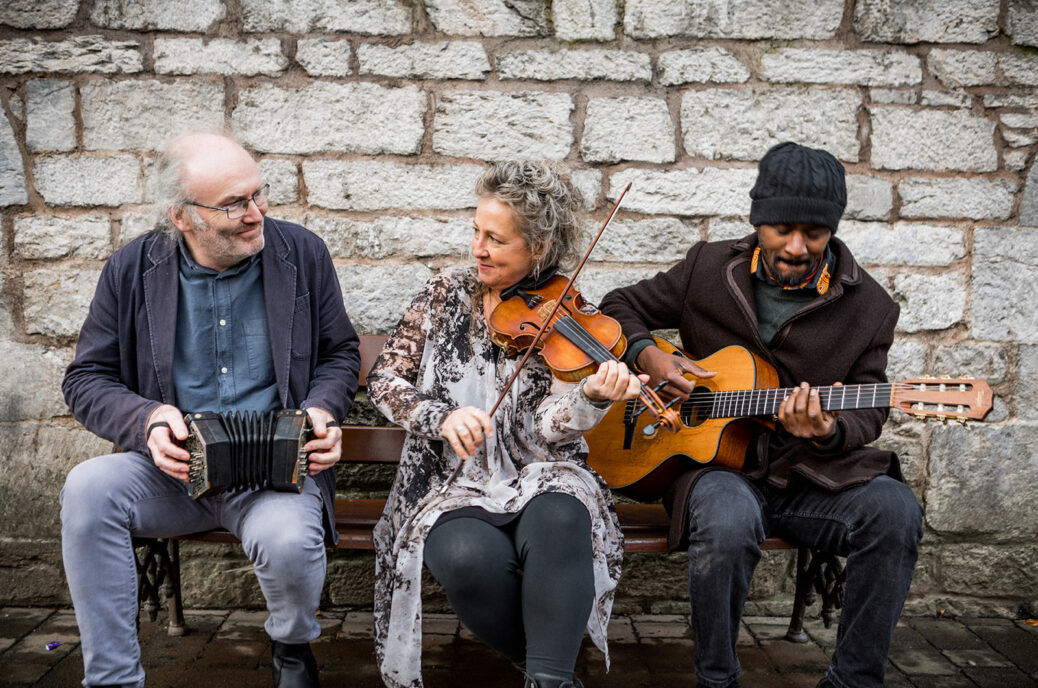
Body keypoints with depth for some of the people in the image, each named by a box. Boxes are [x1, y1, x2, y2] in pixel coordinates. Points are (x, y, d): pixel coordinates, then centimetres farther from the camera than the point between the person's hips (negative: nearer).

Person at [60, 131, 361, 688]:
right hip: (171, 468, 2)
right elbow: (87, 378, 5)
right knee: (87, 488, -28)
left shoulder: (302, 254, 2)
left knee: (289, 542, -33)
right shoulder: (132, 271, 2)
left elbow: (340, 352, 12)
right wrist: (147, 419, -15)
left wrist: (322, 409, -10)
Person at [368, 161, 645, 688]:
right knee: (471, 558, -32)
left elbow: (549, 428, -10)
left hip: (539, 480, -1)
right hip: (455, 483, 1)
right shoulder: (445, 296, 7)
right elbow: (385, 379, 3)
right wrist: (443, 416, -17)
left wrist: (592, 396, -32)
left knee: (558, 521, -36)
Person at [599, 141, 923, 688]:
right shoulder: (708, 268, 3)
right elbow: (620, 306, 14)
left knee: (894, 510, -28)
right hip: (713, 461, -1)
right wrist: (647, 356, -8)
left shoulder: (868, 308, 1)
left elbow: (867, 415, 2)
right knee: (729, 520, -36)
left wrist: (827, 432, -22)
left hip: (812, 476, 2)